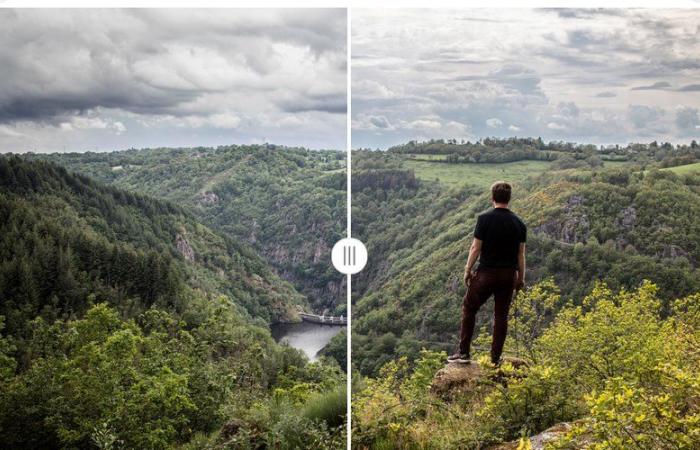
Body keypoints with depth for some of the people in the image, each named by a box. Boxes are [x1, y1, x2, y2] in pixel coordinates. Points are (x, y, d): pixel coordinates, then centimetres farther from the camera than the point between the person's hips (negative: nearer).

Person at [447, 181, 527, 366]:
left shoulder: (485, 219, -9)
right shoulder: (519, 223, 2)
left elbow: (476, 248, -9)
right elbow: (521, 254, 4)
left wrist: (467, 270, 1)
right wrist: (521, 278, 12)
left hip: (486, 273, -3)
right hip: (508, 275, 3)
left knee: (469, 309, 10)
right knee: (501, 315, 10)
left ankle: (464, 353, 8)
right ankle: (496, 358, 14)